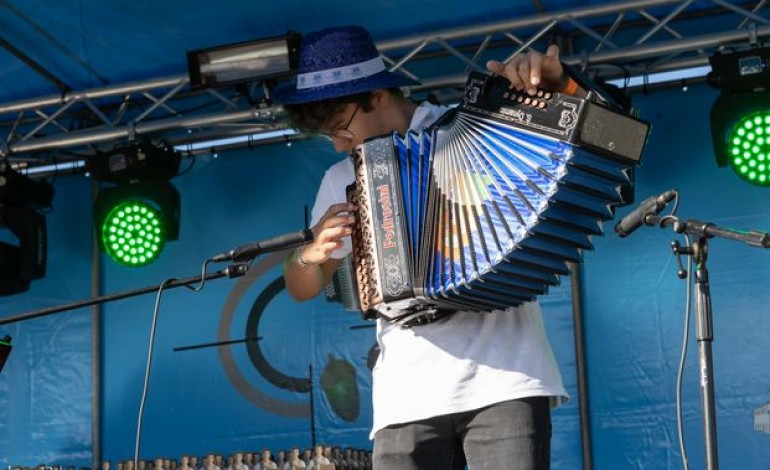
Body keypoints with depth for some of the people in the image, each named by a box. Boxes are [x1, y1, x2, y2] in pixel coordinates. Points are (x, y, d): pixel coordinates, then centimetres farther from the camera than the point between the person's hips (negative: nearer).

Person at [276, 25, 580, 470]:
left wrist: (557, 83, -16)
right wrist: (310, 254, 0)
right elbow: (302, 290, 23)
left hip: (505, 378, -3)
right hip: (407, 397, 3)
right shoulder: (343, 179, 18)